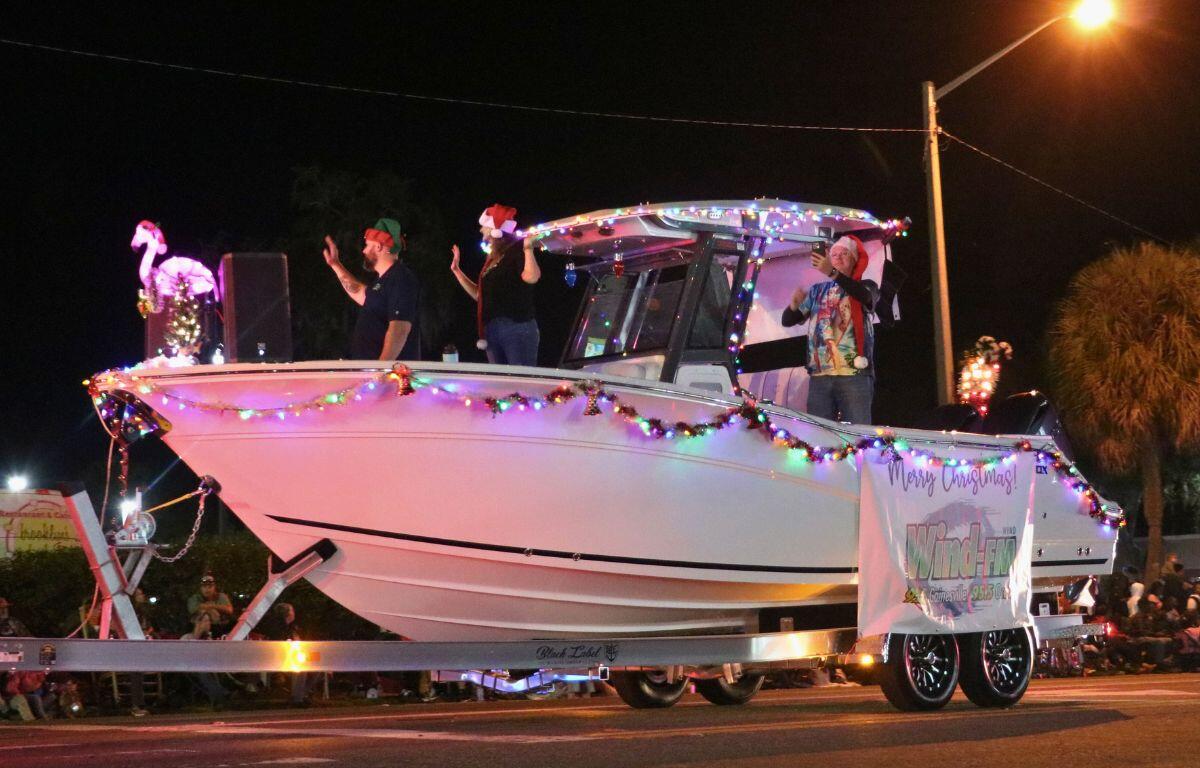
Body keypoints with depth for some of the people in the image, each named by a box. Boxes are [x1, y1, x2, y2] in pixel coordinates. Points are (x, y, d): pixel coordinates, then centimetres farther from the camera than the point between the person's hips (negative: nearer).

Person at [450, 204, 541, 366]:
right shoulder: (492, 258, 19)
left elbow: (531, 277, -23)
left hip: (517, 328, -9)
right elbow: (479, 294, 24)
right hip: (491, 329, 9)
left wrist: (528, 249, -29)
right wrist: (456, 270, 25)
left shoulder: (517, 251, -5)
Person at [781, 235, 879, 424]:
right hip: (819, 376, 3)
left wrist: (833, 273, -28)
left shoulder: (866, 287, 9)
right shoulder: (817, 291, 19)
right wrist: (795, 303, -10)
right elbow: (788, 321, 14)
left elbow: (865, 296, -16)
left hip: (854, 375, -3)